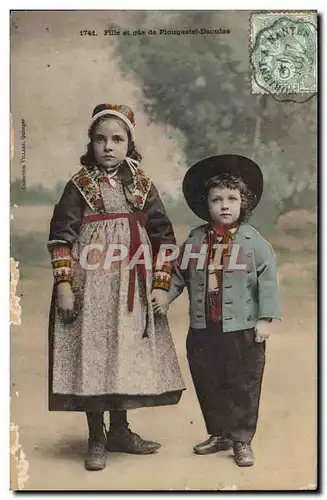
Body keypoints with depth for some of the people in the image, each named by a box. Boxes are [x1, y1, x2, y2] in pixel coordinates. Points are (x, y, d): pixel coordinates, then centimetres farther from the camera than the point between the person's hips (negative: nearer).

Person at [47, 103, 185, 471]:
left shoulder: (143, 186, 6)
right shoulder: (80, 186, 0)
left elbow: (164, 236, 4)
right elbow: (60, 236, -3)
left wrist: (162, 285, -3)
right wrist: (63, 285, -11)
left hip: (131, 292, 3)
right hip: (90, 288, -2)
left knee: (127, 359, 10)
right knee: (92, 357, 1)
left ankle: (119, 431, 29)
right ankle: (96, 439, 18)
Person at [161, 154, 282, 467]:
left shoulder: (253, 241, -5)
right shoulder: (195, 240, 4)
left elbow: (268, 280, -6)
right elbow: (178, 274, 10)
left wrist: (265, 319, -10)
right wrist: (164, 297, -2)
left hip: (243, 329, -3)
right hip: (202, 329, 4)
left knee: (243, 386, 6)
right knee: (208, 385, 14)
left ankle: (242, 440, 23)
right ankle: (219, 434, 33)